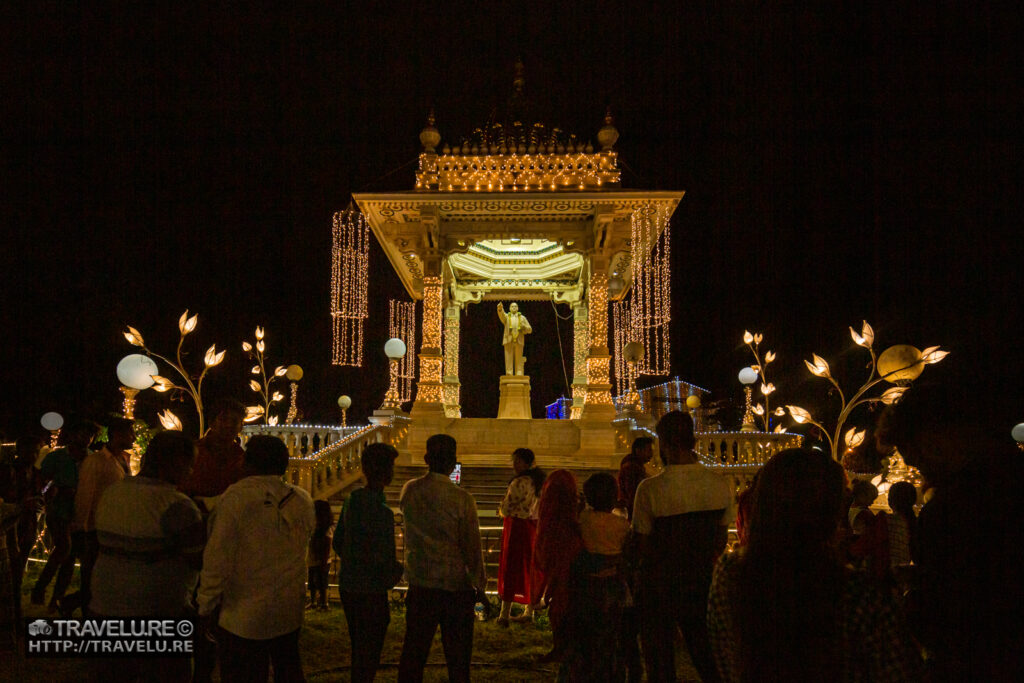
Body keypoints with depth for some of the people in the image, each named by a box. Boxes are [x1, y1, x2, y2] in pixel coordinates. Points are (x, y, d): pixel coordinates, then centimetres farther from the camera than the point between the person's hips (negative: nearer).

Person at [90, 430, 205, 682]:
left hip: (105, 607, 7)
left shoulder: (111, 492, 4)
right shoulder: (176, 505, -19)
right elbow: (202, 560, -16)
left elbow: (100, 543, 17)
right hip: (159, 614, -7)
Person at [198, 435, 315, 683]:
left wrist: (207, 605, -7)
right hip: (289, 613, 5)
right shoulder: (303, 500, 0)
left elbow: (218, 557, -16)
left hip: (243, 616, -5)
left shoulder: (235, 497, -15)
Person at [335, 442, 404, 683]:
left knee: (359, 651, 22)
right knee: (368, 656, 4)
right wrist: (397, 569, -6)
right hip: (370, 593, -8)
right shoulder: (380, 509, -22)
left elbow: (338, 542, 13)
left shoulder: (352, 499, 5)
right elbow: (373, 557, -25)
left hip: (348, 587, 9)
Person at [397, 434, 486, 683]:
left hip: (419, 585, 3)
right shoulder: (462, 499, -15)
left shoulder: (409, 490, -4)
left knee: (413, 653, 14)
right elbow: (472, 547, -11)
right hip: (455, 587, -3)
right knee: (457, 656, 10)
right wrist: (480, 587, 0)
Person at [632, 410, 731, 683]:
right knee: (706, 657, 21)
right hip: (703, 583, 4)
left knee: (660, 660, 12)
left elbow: (643, 545, -14)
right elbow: (721, 540, 4)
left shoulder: (650, 489, -21)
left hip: (660, 583, -4)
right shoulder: (721, 484, -7)